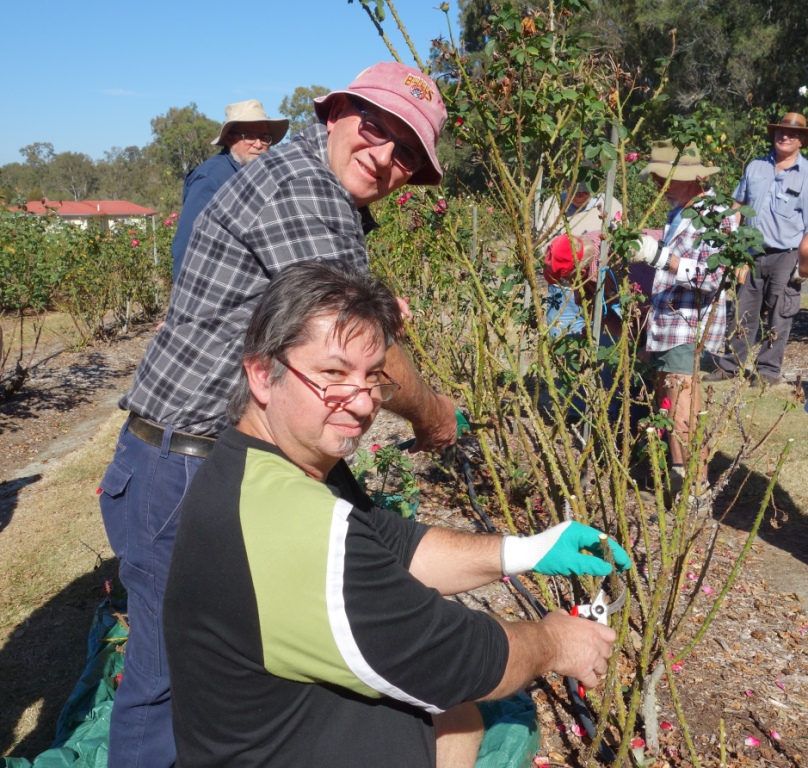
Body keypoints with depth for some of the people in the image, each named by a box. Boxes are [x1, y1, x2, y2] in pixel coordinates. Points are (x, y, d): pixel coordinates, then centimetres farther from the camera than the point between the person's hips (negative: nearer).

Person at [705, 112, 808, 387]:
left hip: (785, 256, -3)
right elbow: (739, 204, 17)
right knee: (744, 312, 10)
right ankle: (731, 364, 19)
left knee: (778, 316, 4)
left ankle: (769, 370, 13)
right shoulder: (755, 167, 9)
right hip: (752, 253, 4)